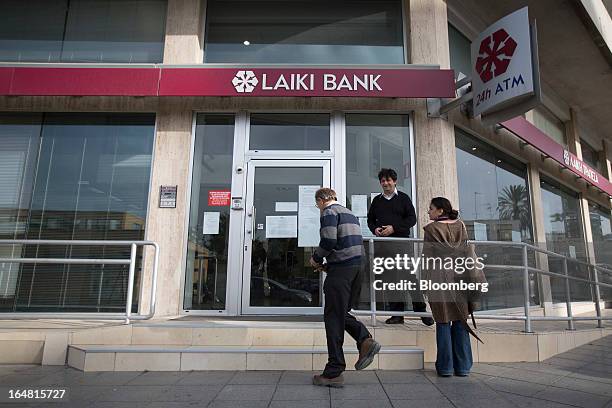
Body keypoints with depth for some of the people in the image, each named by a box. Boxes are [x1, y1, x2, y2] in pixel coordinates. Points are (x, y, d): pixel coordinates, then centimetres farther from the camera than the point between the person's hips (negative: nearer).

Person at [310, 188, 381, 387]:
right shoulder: (350, 213, 22)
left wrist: (316, 258, 1)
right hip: (357, 267, 9)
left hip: (340, 270, -9)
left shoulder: (329, 212, -4)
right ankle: (366, 340, 0)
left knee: (333, 318, -1)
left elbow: (328, 241, -18)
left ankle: (334, 373, 4)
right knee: (342, 313, 20)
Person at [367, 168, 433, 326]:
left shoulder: (403, 198, 6)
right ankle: (397, 313, 12)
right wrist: (375, 229, 0)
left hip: (401, 242, -4)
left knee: (409, 276, -8)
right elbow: (370, 220, 22)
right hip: (383, 244, 4)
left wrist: (394, 228, -12)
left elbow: (412, 219, -1)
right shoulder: (376, 200, 17)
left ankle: (421, 310, 1)